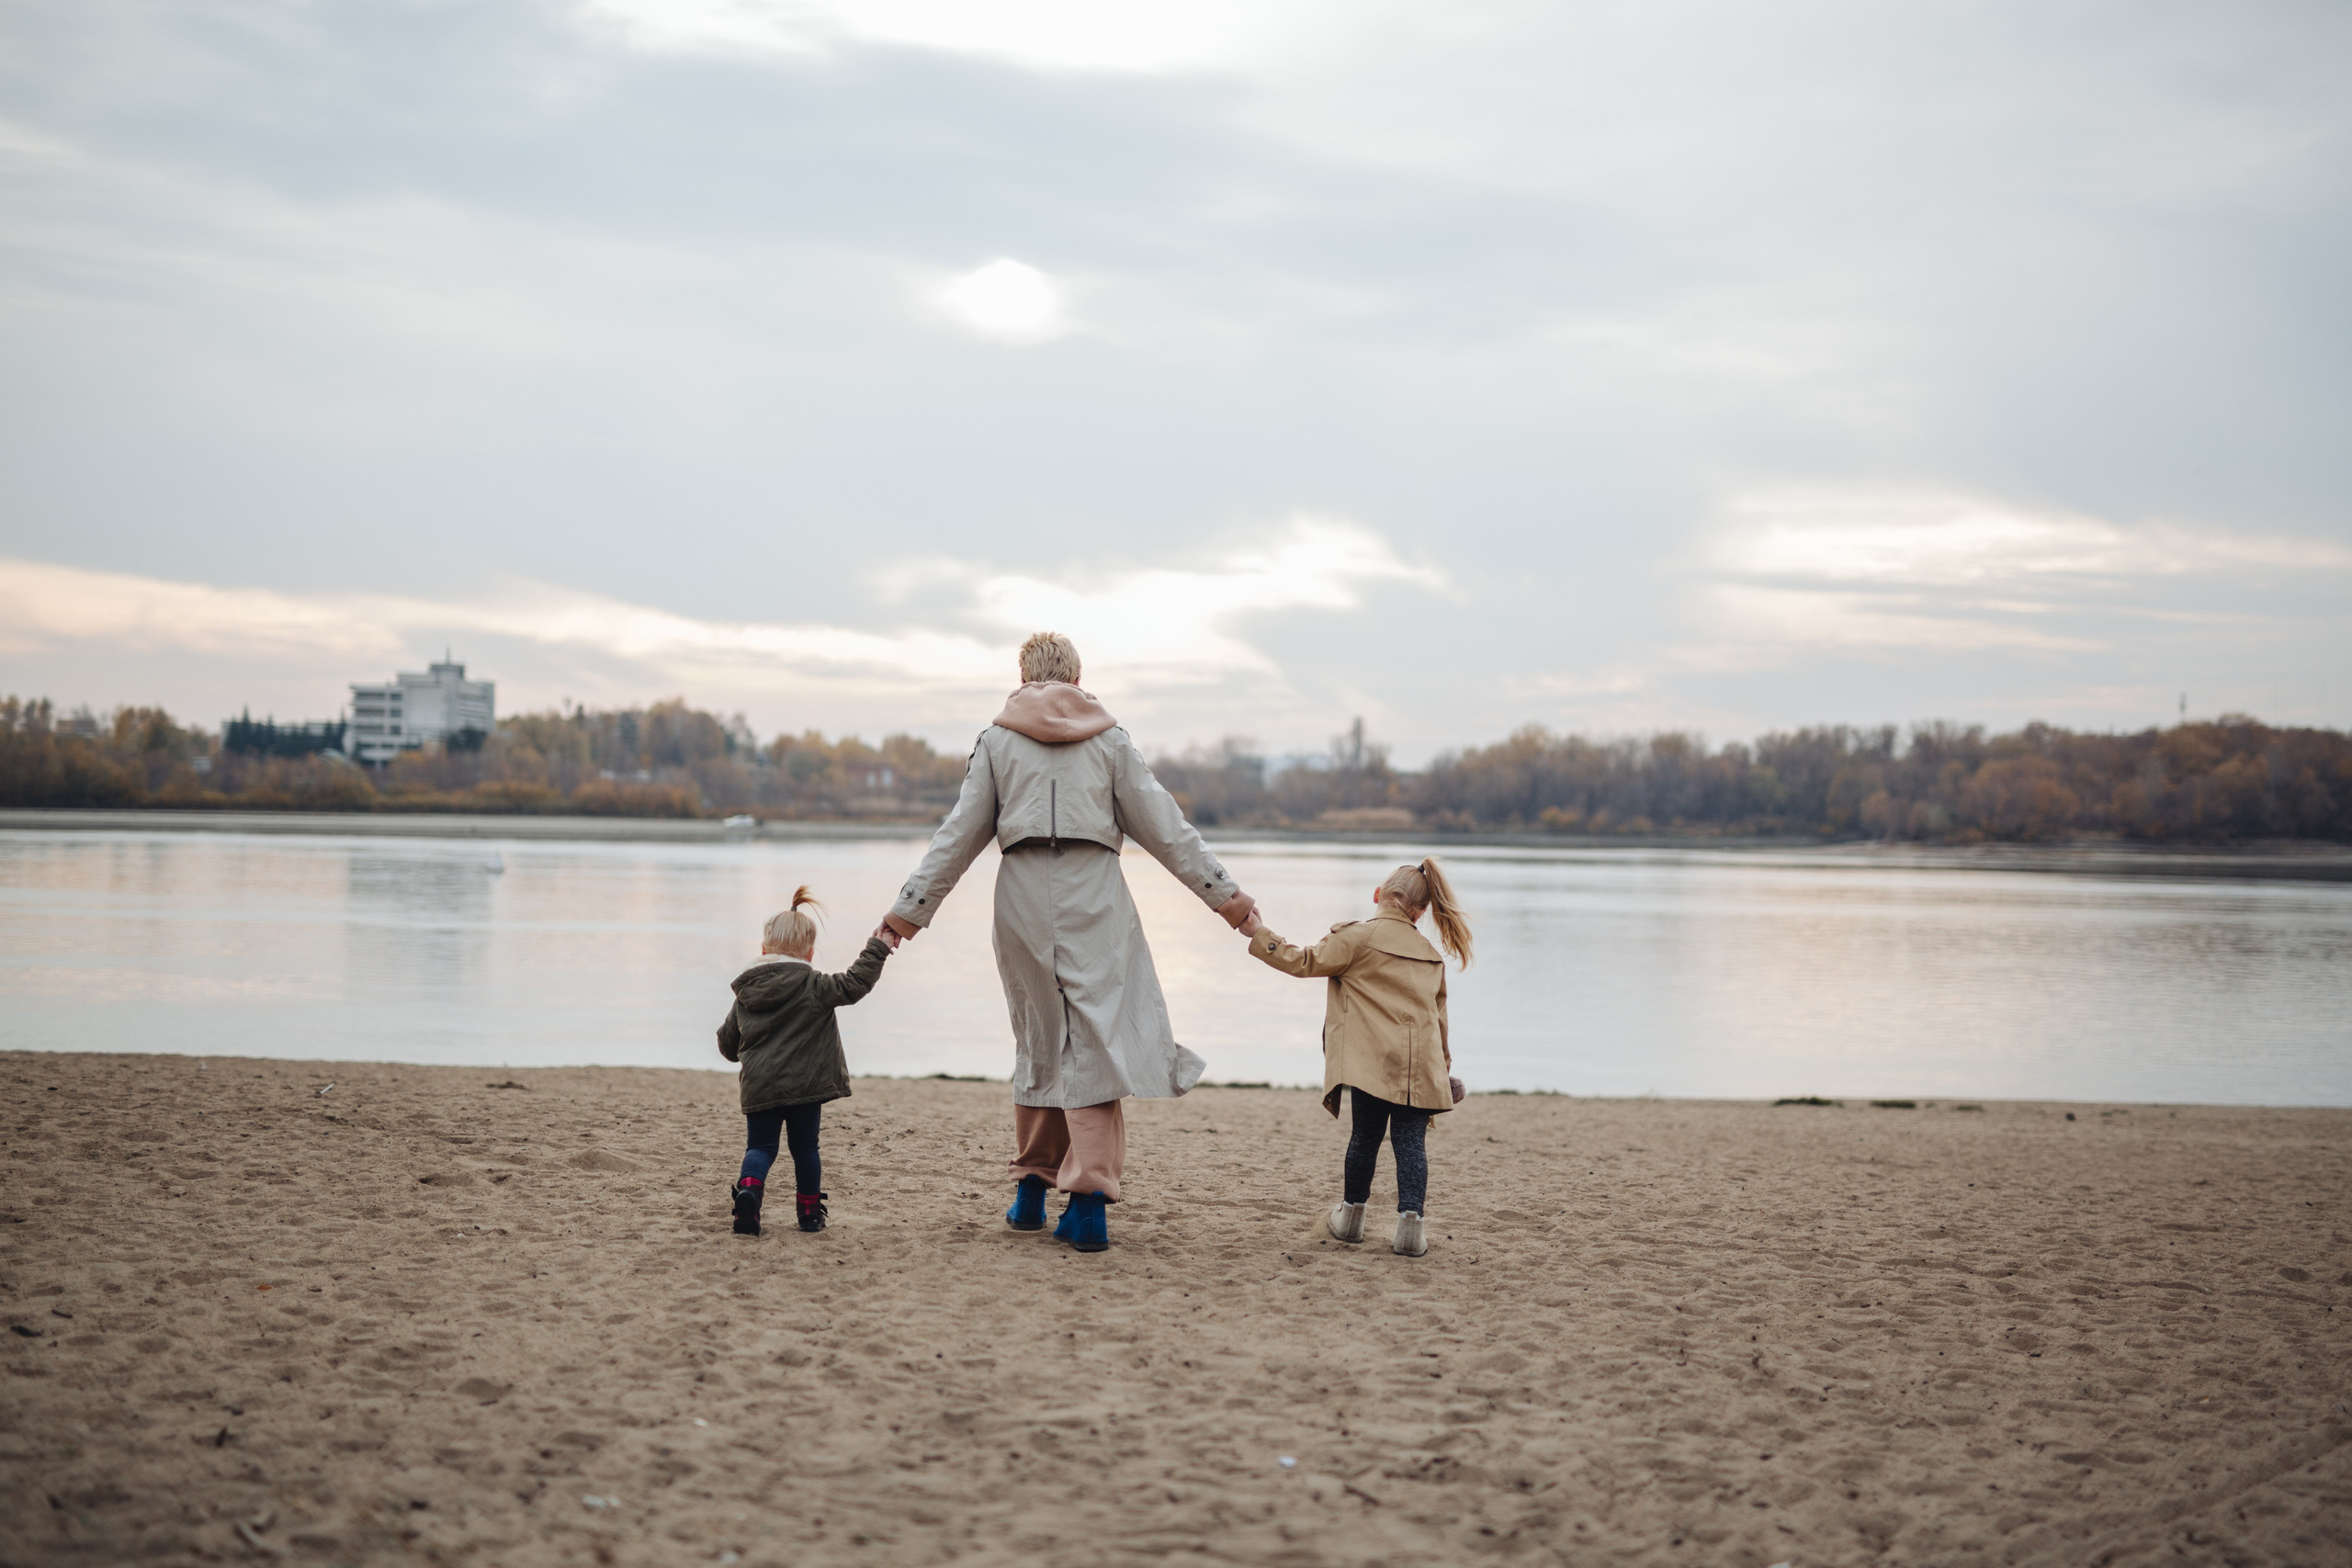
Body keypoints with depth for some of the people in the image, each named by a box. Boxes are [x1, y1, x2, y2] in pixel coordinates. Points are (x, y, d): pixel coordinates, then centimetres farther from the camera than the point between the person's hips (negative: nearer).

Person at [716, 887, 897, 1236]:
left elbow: (727, 1043, 17)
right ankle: (809, 1211, 19)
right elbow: (854, 985, -11)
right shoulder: (814, 987, -6)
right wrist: (877, 949, -3)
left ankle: (749, 1189, -19)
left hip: (758, 1087, 2)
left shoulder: (745, 994, 9)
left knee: (760, 1146, 10)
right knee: (805, 1146, 12)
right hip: (804, 1085, -2)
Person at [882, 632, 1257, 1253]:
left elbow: (961, 832, 7)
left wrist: (912, 907, 12)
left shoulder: (996, 740, 9)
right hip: (1095, 896, -1)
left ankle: (1032, 1188, 20)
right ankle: (1089, 1197, -14)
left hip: (1024, 895, 1)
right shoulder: (1109, 738, 9)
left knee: (1037, 1038, 14)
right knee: (1095, 1038, -4)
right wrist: (1222, 891, 12)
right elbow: (1163, 823, 8)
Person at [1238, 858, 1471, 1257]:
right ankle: (1411, 1222, -7)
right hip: (1421, 1070, 3)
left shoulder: (1359, 937, -1)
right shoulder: (1431, 955, 16)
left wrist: (1258, 933, 6)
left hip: (1373, 1063, -3)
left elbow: (1306, 962, -1)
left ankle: (1351, 1215, 25)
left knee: (1366, 1135, 11)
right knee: (1411, 1140, 3)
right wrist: (1443, 1063, 33)